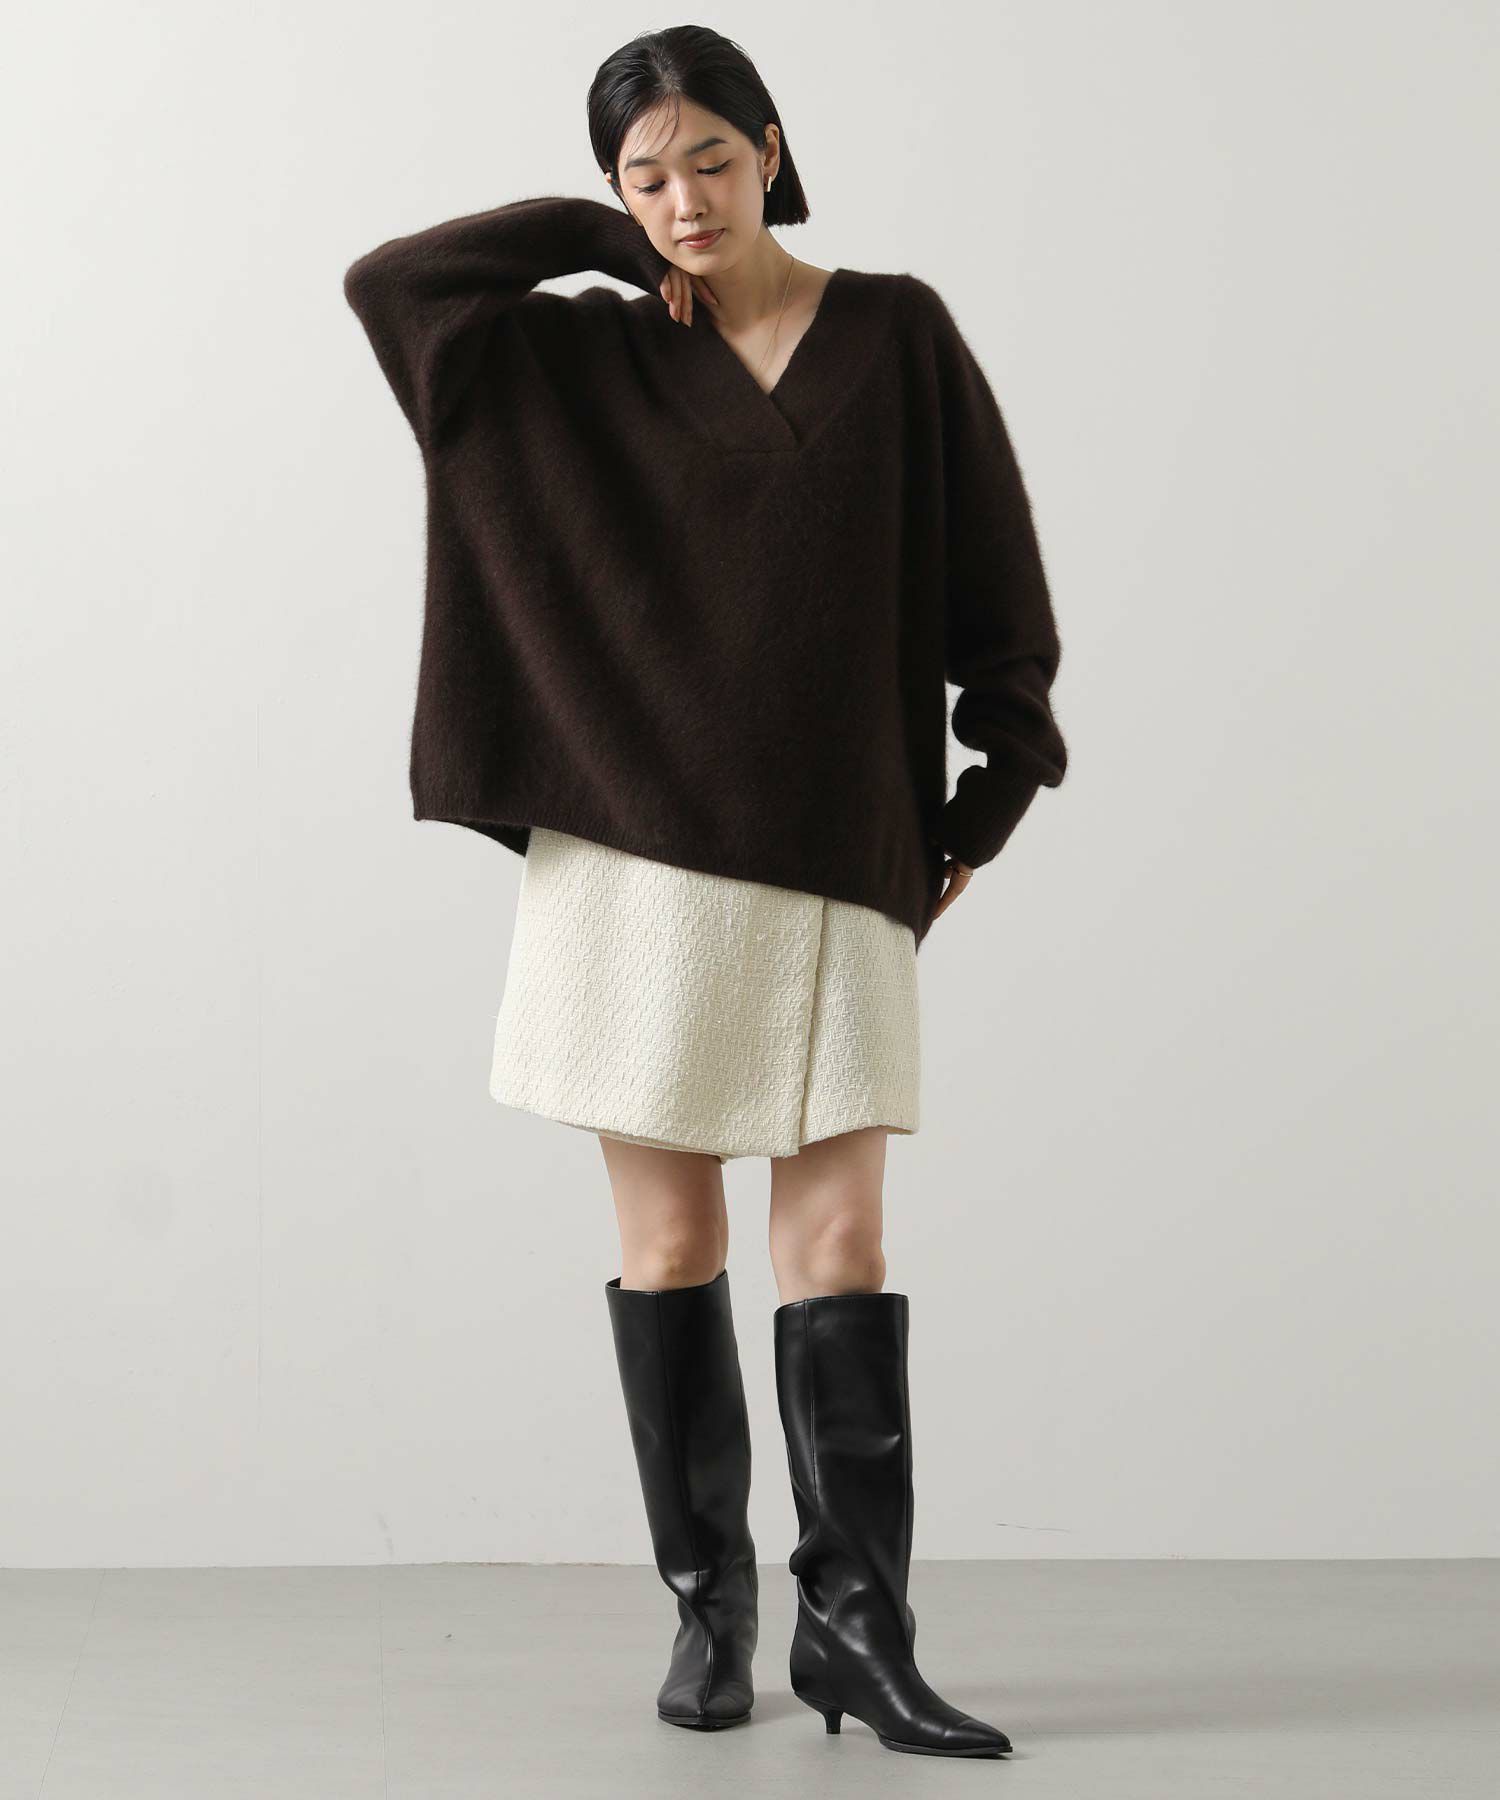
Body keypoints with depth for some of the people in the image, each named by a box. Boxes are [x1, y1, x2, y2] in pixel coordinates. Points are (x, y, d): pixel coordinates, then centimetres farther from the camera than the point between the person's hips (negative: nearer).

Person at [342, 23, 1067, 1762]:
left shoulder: (897, 334, 6)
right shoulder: (587, 358, 7)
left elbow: (988, 570, 6)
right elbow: (387, 282, -4)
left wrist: (991, 792, 1)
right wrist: (597, 238, 2)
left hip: (834, 862, 0)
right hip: (637, 852, 0)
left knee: (838, 1243, -5)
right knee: (669, 1240, 3)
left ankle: (855, 1628, -1)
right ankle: (708, 1604, 15)